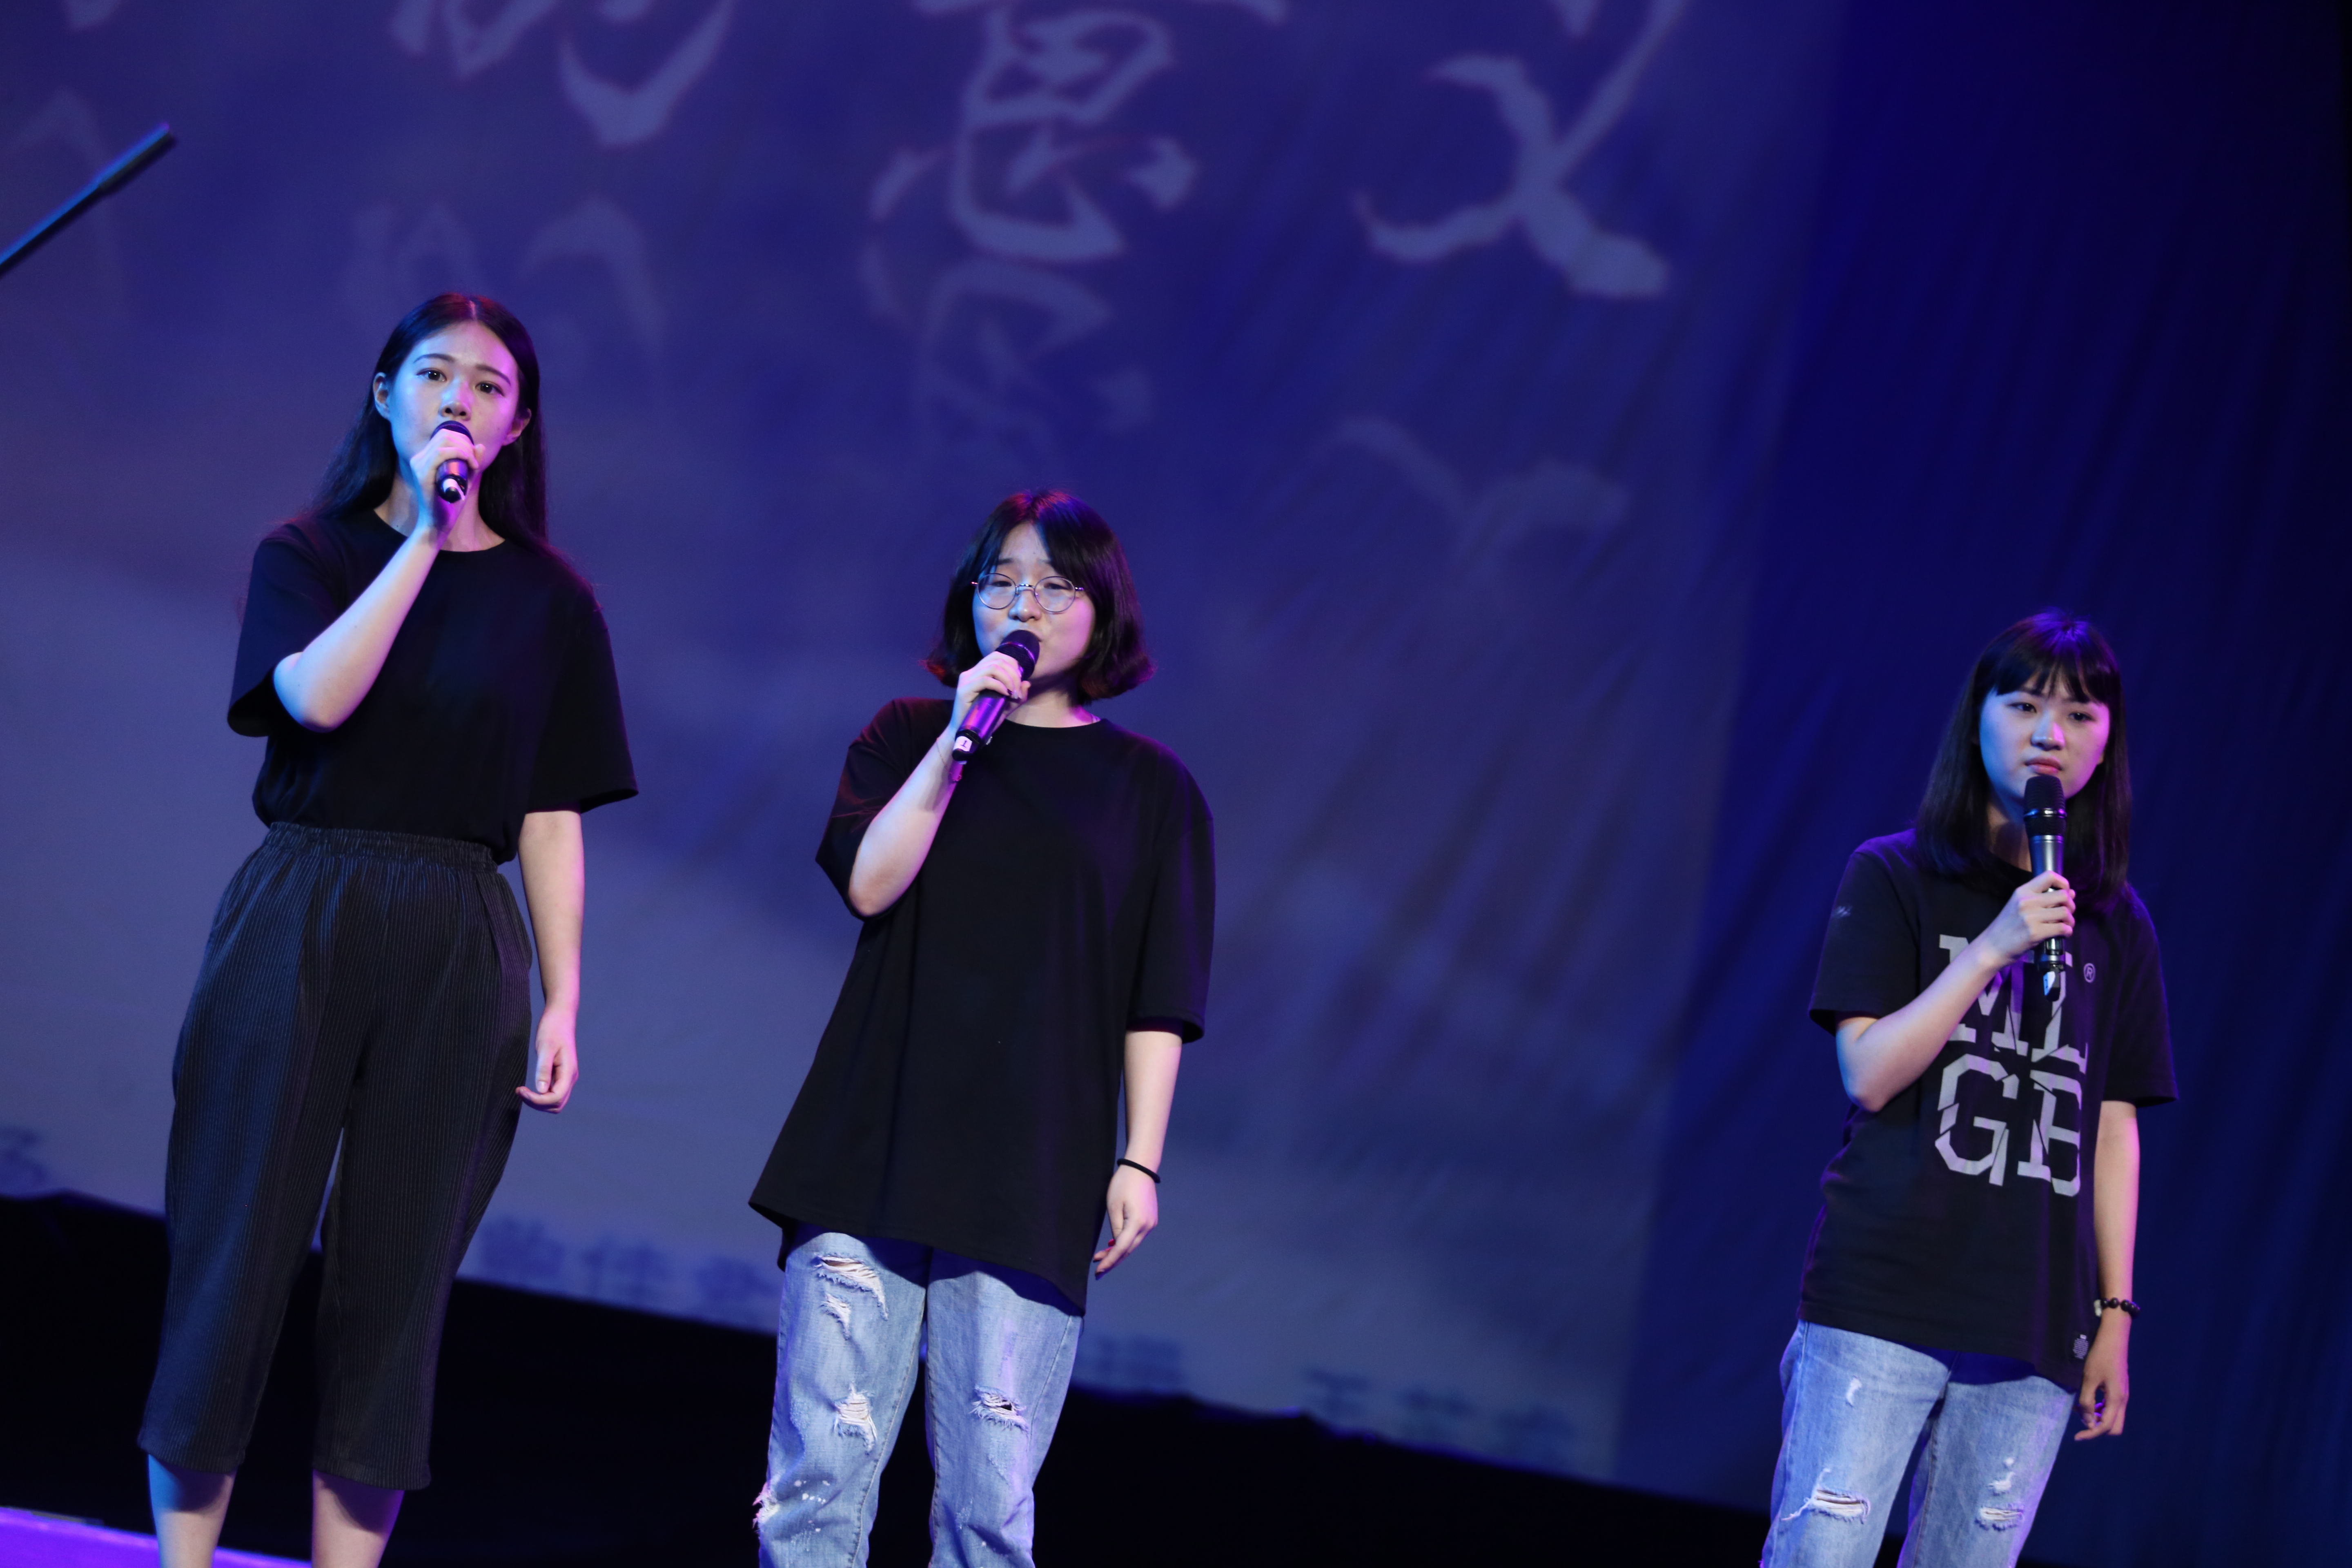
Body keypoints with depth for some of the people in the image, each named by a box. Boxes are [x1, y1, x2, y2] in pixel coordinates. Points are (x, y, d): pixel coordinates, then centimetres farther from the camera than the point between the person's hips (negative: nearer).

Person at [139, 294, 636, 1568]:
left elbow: (551, 816, 7)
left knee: (394, 1289, 0)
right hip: (297, 925, -1)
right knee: (232, 1261, -4)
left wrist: (563, 1002, -1)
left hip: (456, 951, 1)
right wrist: (428, 537, -14)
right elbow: (317, 697, -14)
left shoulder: (548, 597, 10)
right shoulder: (308, 554, 7)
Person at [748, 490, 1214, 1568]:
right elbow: (869, 882, -4)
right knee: (817, 1468, -5)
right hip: (868, 1154, 1)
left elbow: (1159, 1004, 7)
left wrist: (1141, 1160, -1)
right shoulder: (906, 738, 14)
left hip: (1029, 1180, -1)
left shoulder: (1149, 787, 10)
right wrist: (958, 739, -9)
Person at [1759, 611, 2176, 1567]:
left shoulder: (2116, 925, 14)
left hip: (2034, 1328, 3)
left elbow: (2114, 1129, 14)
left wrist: (2116, 1312, 10)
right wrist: (1992, 949, -13)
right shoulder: (1893, 879, 4)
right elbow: (1870, 1076, -5)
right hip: (1881, 1302, -3)